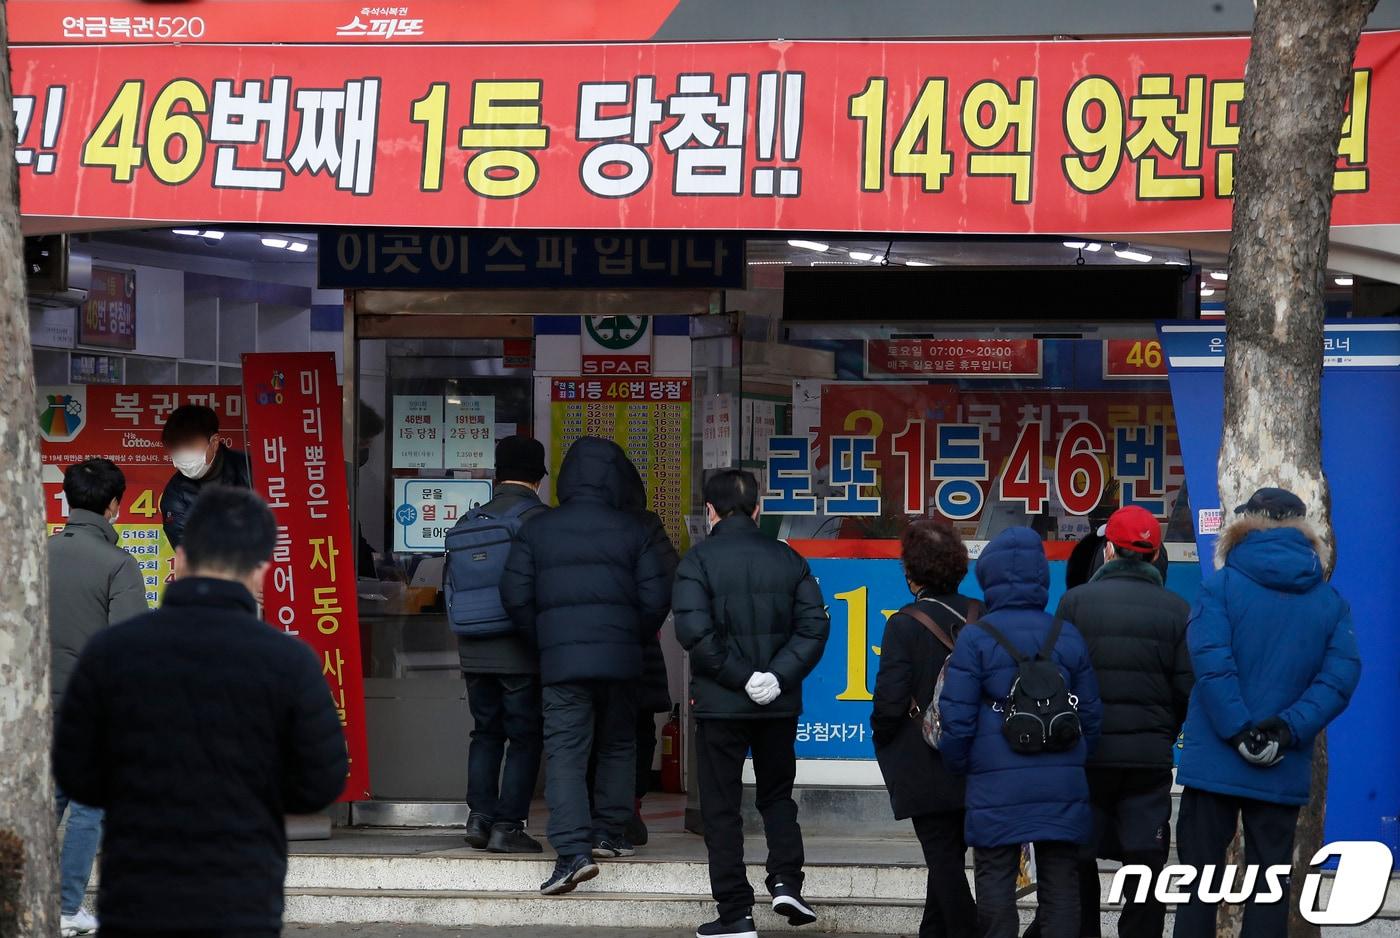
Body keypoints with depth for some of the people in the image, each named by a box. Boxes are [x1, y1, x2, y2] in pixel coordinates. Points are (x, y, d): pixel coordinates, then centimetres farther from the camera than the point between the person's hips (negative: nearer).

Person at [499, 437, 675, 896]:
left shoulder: (538, 530, 3)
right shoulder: (632, 530, 1)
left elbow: (516, 596, 0)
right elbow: (656, 598, -2)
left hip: (560, 659, -1)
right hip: (620, 656, 1)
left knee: (564, 751, -5)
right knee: (619, 745, 19)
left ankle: (573, 850, -18)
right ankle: (608, 833, 22)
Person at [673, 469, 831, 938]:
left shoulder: (699, 560, -7)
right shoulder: (787, 559, 4)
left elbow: (694, 631, -18)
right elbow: (814, 624, -4)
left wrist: (740, 677, -13)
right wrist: (779, 675, -8)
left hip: (720, 703, -3)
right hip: (778, 704, 3)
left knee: (721, 807, 4)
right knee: (777, 794, 20)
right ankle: (786, 880, 1)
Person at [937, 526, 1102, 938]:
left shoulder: (975, 637, -6)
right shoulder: (1067, 636, 5)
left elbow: (957, 717, -5)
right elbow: (1091, 714, 10)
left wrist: (958, 766, 11)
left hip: (997, 785, -3)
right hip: (1061, 782, 3)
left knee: (996, 878, 4)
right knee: (1060, 880, 7)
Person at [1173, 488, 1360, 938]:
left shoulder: (1221, 587, -6)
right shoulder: (1331, 601, 4)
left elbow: (1211, 664, -17)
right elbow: (1340, 677, -7)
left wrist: (1239, 732, -14)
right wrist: (1288, 730, -12)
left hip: (1215, 764, -2)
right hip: (1285, 773, 2)